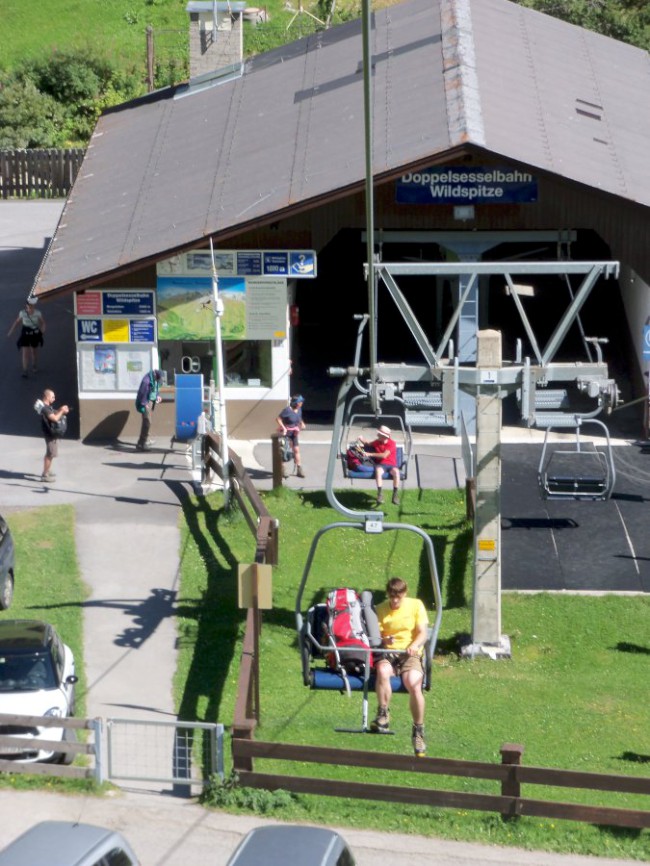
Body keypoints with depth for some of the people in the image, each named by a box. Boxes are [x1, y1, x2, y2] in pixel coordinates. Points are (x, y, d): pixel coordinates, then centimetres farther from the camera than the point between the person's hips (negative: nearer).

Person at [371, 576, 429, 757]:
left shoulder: (416, 605, 7)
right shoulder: (380, 609, 11)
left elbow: (423, 633, 1)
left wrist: (414, 645, -20)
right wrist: (383, 640, -17)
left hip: (410, 653, -1)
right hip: (387, 653, 1)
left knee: (414, 684, -31)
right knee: (382, 671, -37)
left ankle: (418, 730, -15)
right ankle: (383, 716, -23)